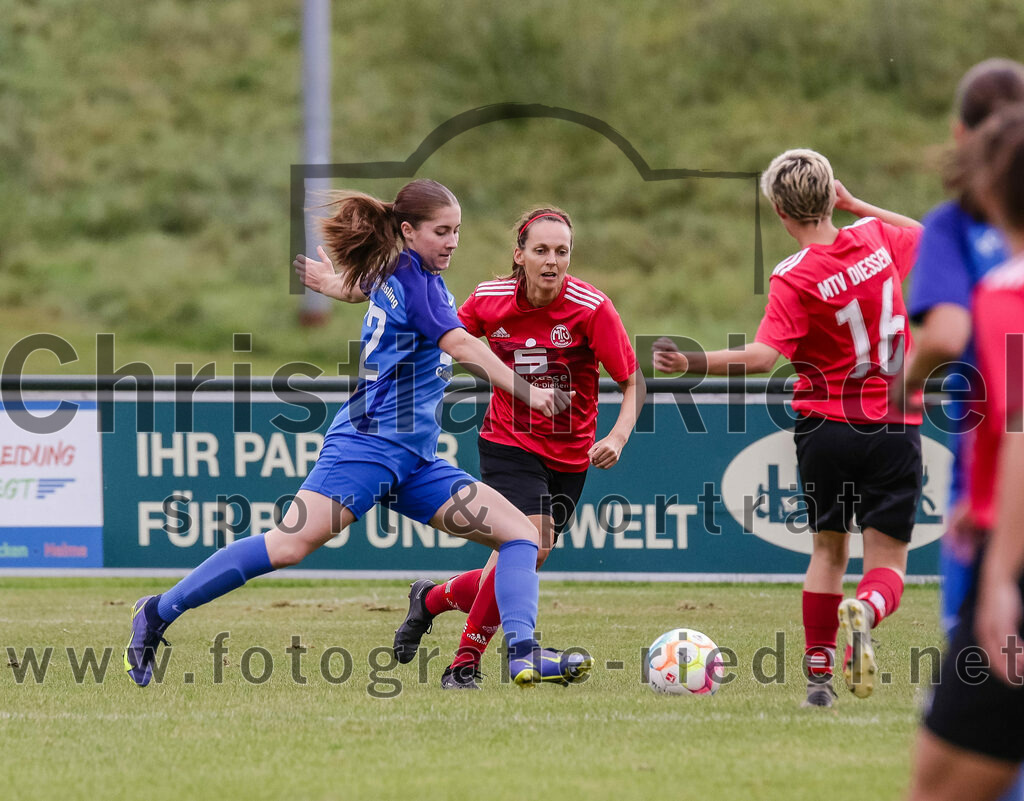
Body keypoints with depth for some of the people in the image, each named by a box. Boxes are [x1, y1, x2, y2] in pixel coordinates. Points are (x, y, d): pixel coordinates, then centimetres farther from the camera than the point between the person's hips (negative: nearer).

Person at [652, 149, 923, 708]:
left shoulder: (795, 279, -14)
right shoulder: (877, 240, -2)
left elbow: (763, 356, -28)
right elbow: (929, 237, 22)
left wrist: (691, 363, -25)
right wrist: (856, 205, 20)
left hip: (824, 426, -1)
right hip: (894, 429, 1)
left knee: (828, 550, 18)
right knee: (887, 562, 2)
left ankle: (818, 676, 16)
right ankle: (865, 611, -32)